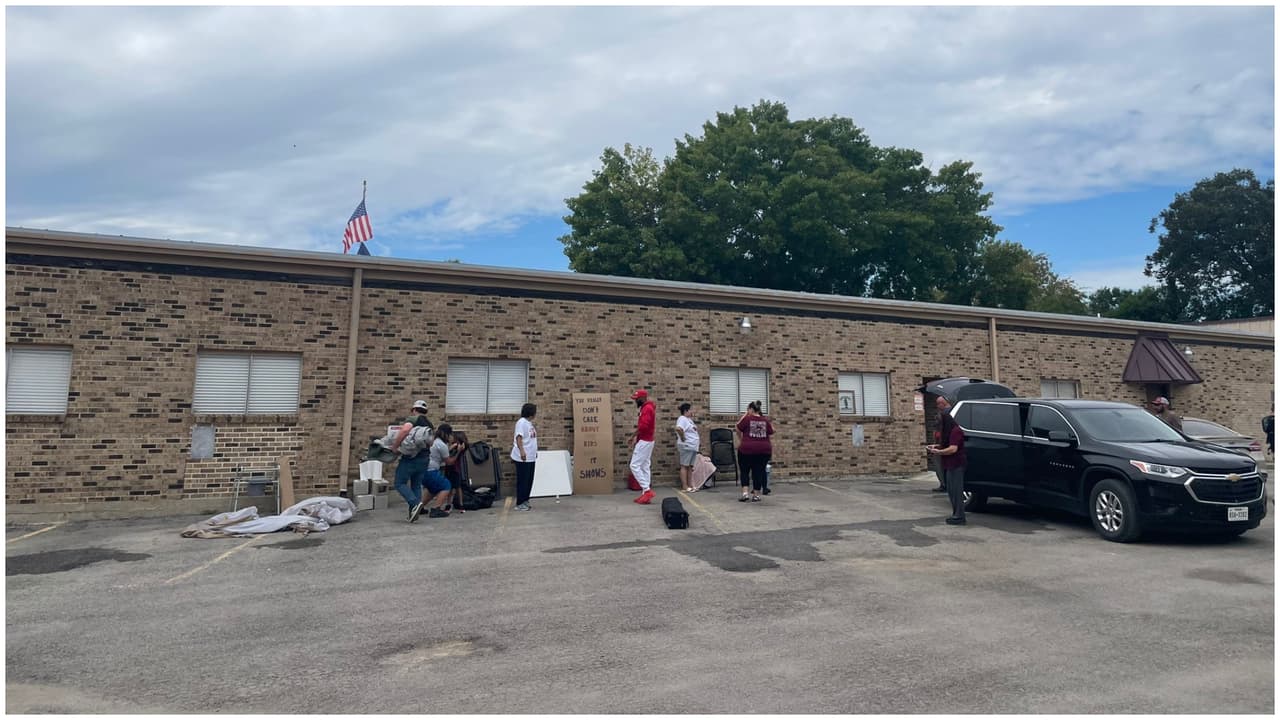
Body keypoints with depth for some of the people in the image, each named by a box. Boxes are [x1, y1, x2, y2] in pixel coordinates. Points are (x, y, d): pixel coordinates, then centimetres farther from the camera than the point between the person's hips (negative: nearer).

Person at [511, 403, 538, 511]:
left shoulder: (529, 423, 15)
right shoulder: (521, 422, -13)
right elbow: (518, 438, -23)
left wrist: (535, 452, 24)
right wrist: (522, 451, -34)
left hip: (531, 457, 9)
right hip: (523, 458, -9)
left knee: (529, 480, 13)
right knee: (523, 481, -3)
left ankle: (525, 501, 22)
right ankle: (520, 503, 4)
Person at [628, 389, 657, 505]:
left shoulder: (647, 408, -16)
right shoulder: (647, 408, 17)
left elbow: (643, 426, -24)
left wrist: (632, 437, -13)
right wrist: (636, 438, 15)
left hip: (644, 442, -11)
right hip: (646, 441, 11)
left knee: (634, 465, -9)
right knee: (644, 467, 9)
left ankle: (647, 490, -10)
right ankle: (645, 492, 10)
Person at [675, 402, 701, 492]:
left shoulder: (689, 419, 17)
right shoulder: (682, 419, -14)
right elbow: (678, 428, -33)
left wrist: (699, 441, 18)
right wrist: (682, 438, -23)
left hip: (693, 447, 10)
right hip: (686, 447, -10)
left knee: (690, 466, 12)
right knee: (684, 466, -5)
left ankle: (690, 485, 17)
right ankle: (685, 487, -3)